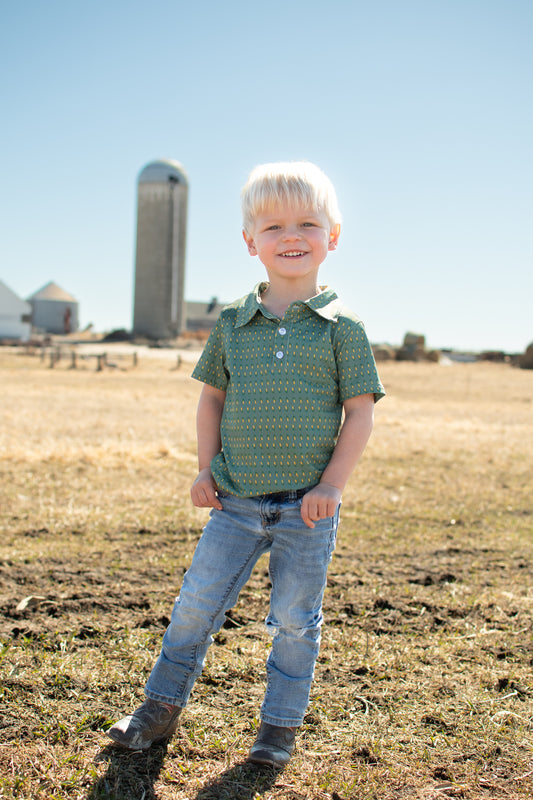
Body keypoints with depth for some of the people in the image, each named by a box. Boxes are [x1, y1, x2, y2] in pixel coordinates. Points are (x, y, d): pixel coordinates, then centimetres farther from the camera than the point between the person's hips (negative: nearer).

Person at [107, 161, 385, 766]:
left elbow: (360, 411, -3)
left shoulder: (341, 327, -4)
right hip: (237, 501, 2)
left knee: (294, 619, 10)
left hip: (307, 507, -2)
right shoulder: (232, 324, 3)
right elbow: (211, 397, 13)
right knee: (196, 603, 8)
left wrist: (332, 484, -10)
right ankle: (162, 706, 29)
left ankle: (279, 726, 29)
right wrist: (206, 469, 4)